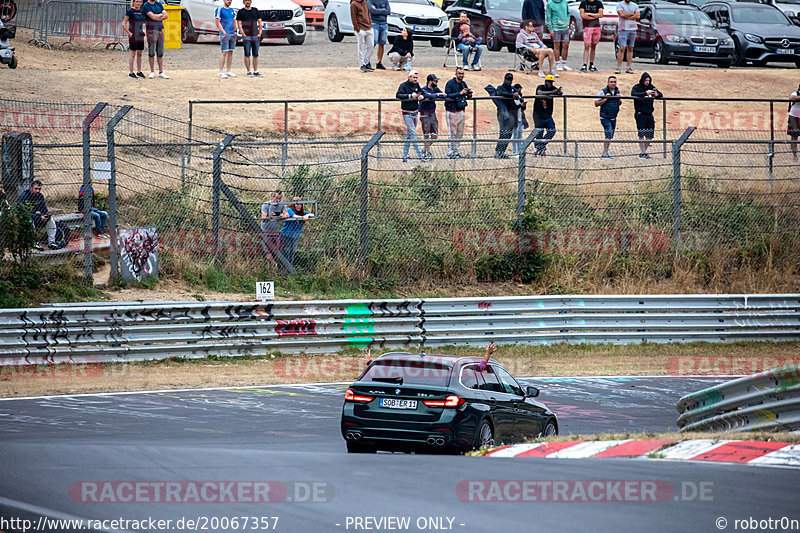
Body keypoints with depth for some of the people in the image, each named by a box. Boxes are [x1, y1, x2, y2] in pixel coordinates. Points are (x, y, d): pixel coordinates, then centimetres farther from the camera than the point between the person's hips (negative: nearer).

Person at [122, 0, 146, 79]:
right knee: (133, 54, -3)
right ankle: (131, 73, 2)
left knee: (139, 54, 10)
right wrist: (129, 33, -15)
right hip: (133, 37, -6)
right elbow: (123, 24, -11)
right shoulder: (130, 11, -9)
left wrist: (143, 31, 12)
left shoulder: (141, 11, 10)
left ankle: (139, 72, 18)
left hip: (140, 36, 6)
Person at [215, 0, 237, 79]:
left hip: (232, 34, 7)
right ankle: (221, 72, -8)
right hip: (225, 34, -7)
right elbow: (217, 22, -11)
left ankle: (228, 71, 11)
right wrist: (223, 32, -15)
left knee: (230, 52, 6)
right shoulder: (219, 9, -5)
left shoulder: (231, 10, 16)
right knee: (224, 52, -9)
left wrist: (235, 31, 11)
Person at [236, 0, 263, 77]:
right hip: (246, 36, -4)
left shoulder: (255, 10, 13)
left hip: (256, 36, 4)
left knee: (256, 54, 4)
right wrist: (243, 34, -12)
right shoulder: (241, 12, 2)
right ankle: (248, 71, 1)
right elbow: (239, 24, -3)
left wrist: (260, 32, 4)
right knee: (247, 54, -3)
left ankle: (255, 71, 8)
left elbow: (260, 22, 16)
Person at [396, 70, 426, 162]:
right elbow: (398, 95, -23)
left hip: (415, 113, 7)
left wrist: (422, 96, -9)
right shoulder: (404, 85, -10)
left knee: (409, 135, 10)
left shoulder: (416, 85, 9)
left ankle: (405, 156, 15)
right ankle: (420, 155, -11)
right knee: (413, 134, -10)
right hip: (407, 114, -7)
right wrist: (410, 96, -32)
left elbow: (422, 92, 16)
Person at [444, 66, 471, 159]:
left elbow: (467, 96, 18)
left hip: (461, 110, 7)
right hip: (452, 111, -7)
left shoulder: (463, 84, 11)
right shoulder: (450, 83, -10)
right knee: (453, 133, -7)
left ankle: (456, 151, 18)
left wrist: (469, 94, -6)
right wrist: (460, 93, -26)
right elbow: (448, 95, -20)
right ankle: (450, 152, -3)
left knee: (460, 133, 10)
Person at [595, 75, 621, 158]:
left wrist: (619, 99, 0)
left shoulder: (617, 91, 10)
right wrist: (605, 99, -19)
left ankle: (605, 154, 15)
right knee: (608, 134, -17)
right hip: (605, 118, -7)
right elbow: (596, 104, -7)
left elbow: (619, 104, 22)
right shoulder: (603, 92, -9)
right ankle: (605, 154, -15)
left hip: (613, 118, 7)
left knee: (610, 137, 8)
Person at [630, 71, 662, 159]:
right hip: (640, 113, -5)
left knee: (650, 135, 5)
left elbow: (661, 95, 10)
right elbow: (633, 94, -25)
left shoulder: (651, 87, 9)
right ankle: (642, 153, -3)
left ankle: (645, 151, 17)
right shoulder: (637, 87, -5)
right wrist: (645, 93, -34)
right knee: (642, 135, -8)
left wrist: (657, 94, -15)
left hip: (649, 114, 5)